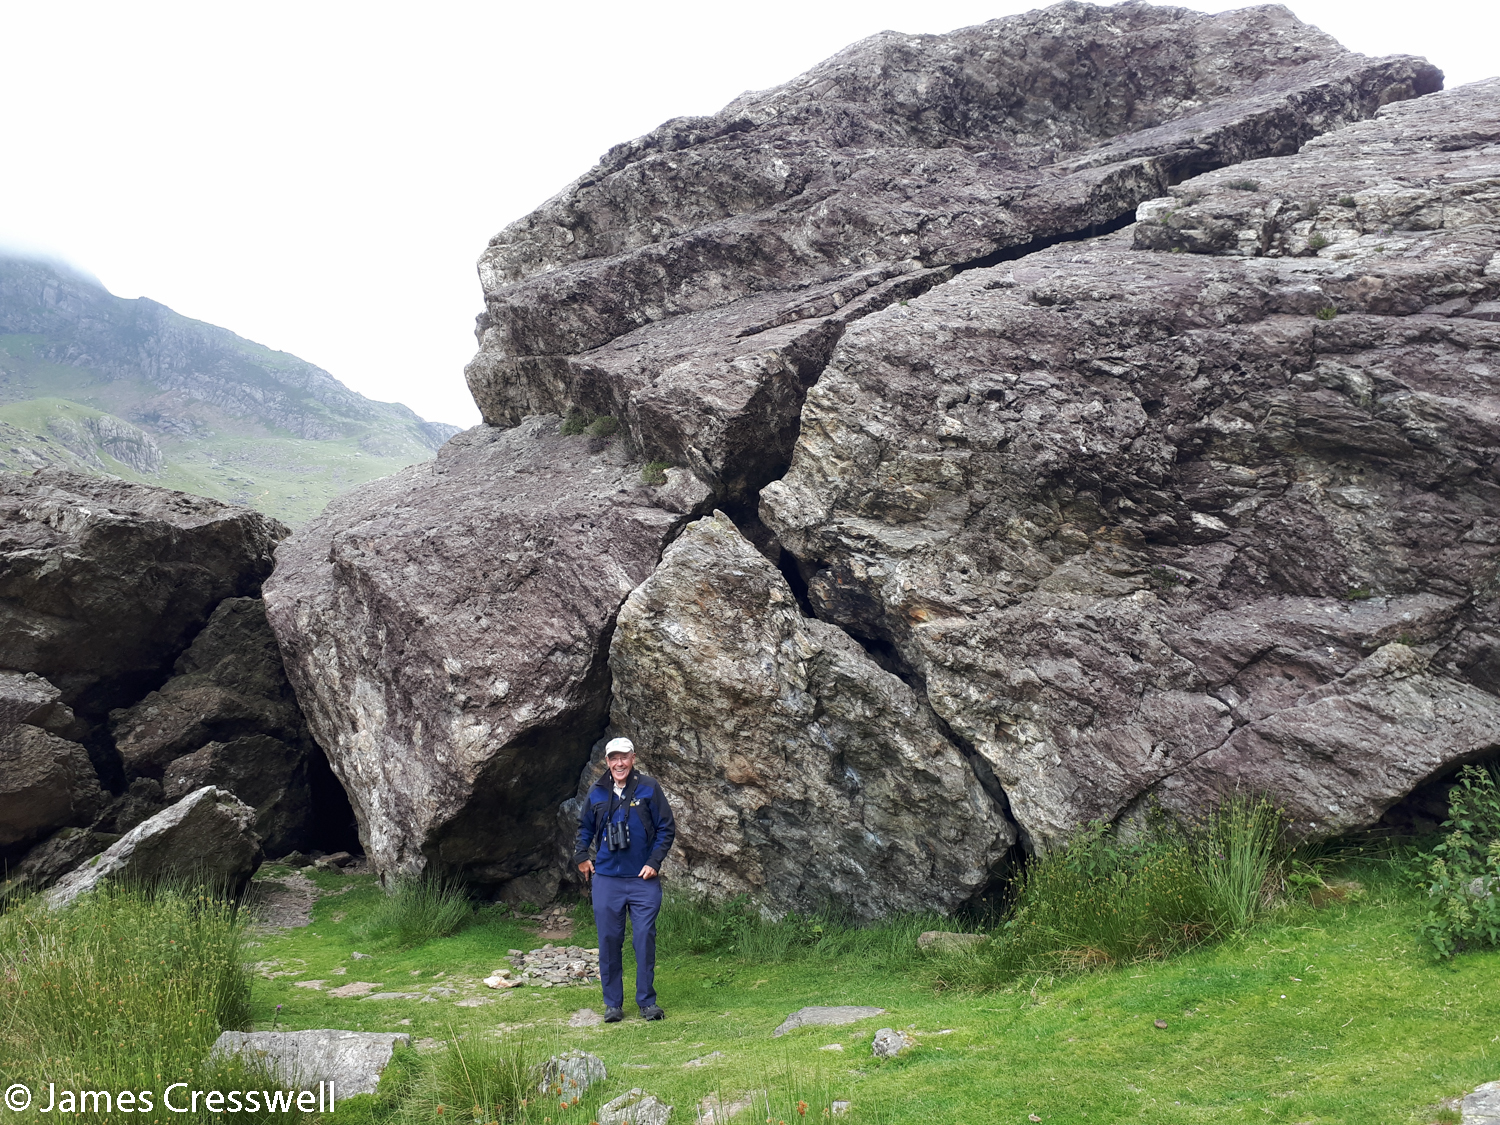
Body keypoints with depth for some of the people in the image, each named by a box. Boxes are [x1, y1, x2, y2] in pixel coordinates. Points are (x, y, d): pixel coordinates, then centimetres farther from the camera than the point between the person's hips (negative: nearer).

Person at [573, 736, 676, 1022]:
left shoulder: (649, 788, -1)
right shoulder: (597, 793, 8)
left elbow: (667, 828, 3)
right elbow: (585, 827, 24)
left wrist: (654, 862, -5)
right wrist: (581, 856, 10)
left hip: (643, 880, -2)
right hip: (606, 879, 2)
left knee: (645, 939, -3)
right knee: (609, 941, 4)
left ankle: (647, 1001, 9)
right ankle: (613, 1003, 15)